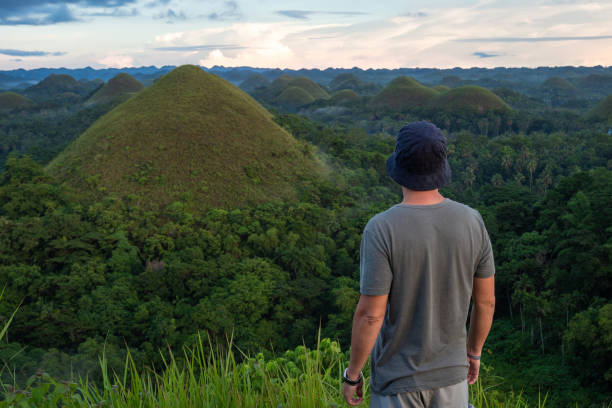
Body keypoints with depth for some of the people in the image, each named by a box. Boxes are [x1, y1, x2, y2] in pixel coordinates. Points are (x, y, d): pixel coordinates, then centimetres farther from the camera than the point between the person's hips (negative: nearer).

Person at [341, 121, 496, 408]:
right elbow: (485, 300, -3)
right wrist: (474, 351, 16)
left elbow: (370, 315, -24)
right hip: (449, 370, 4)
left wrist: (352, 374, -7)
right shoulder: (471, 221, -13)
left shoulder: (381, 229, -27)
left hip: (398, 375, -3)